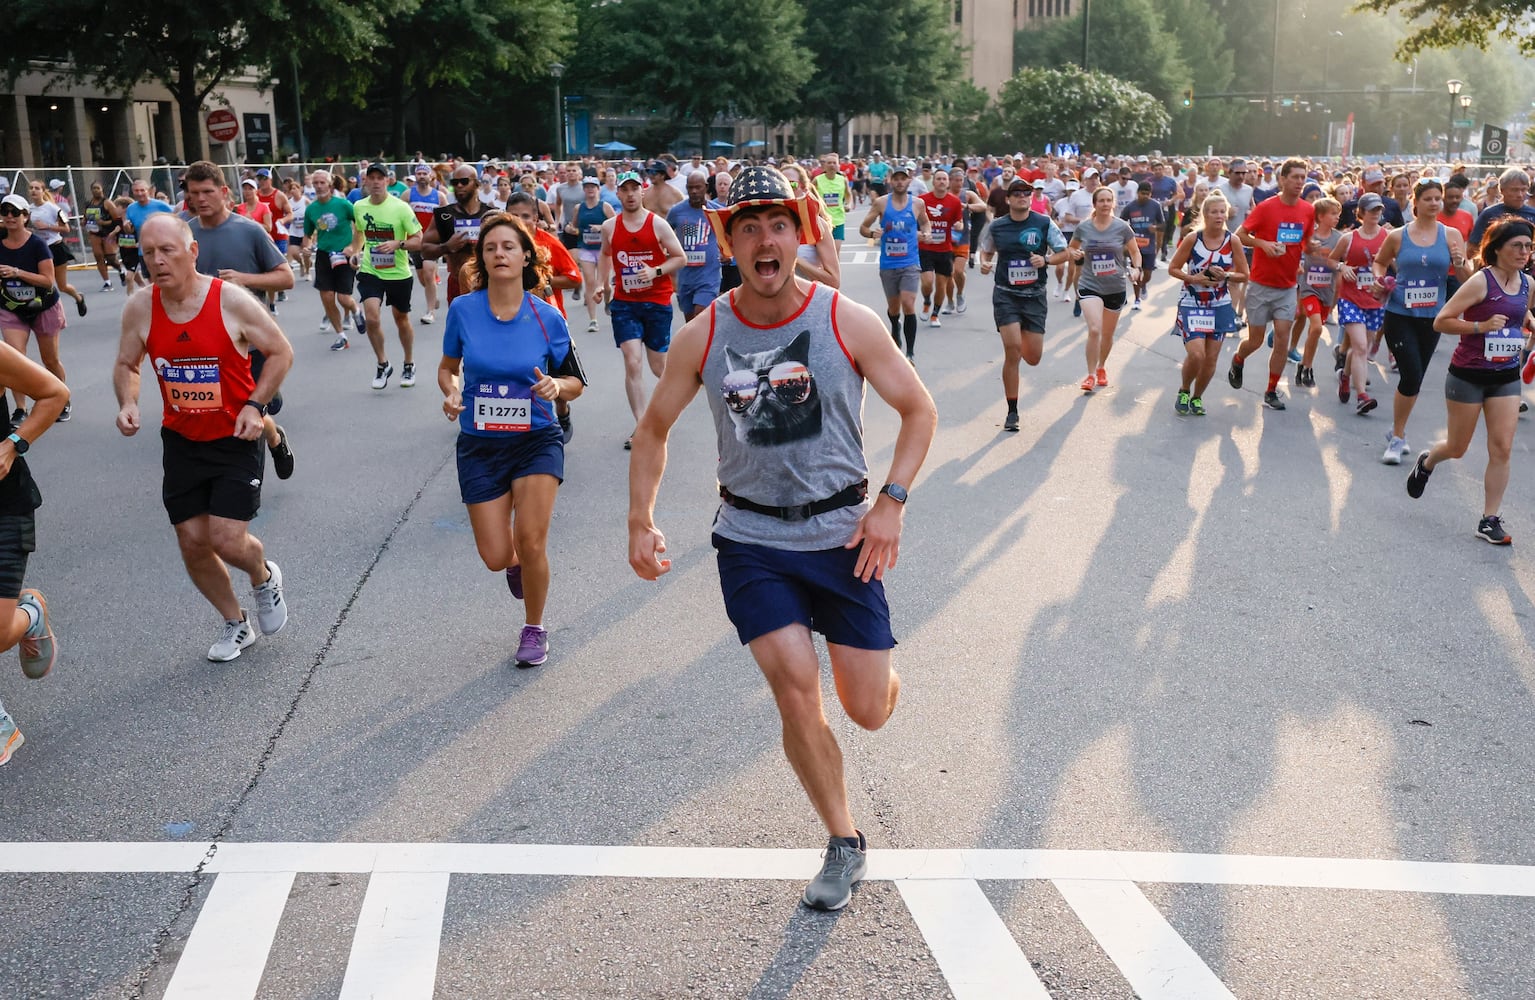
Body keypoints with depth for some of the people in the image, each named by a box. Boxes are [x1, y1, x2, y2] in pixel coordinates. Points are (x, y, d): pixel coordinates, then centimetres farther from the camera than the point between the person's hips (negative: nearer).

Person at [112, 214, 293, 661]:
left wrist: (255, 405, -17)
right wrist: (127, 403, -11)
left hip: (235, 439, -4)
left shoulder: (232, 301, -17)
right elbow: (126, 365, 9)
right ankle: (235, 624, 31)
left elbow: (281, 352, -7)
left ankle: (264, 577, 27)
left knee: (227, 541, -11)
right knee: (192, 543, 7)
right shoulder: (139, 310, -7)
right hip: (181, 441, 4)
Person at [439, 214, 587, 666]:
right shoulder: (462, 310, -6)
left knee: (530, 542, -13)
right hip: (480, 445, 1)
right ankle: (517, 560, 40)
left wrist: (555, 386, -21)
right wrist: (451, 393, -12)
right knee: (496, 557, -1)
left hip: (537, 440, -1)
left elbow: (576, 382, 2)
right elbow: (447, 367, 10)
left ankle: (535, 629, 15)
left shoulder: (547, 316, -8)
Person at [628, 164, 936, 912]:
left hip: (843, 534, 0)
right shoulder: (703, 337, -4)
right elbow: (654, 428, 9)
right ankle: (844, 845, 8)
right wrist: (640, 522, 3)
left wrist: (891, 503, -10)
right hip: (751, 540, 1)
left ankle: (880, 674, 42)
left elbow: (919, 410, 1)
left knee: (869, 710, 1)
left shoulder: (848, 323, -8)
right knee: (796, 689, -14)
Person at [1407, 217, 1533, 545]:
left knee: (1502, 449, -3)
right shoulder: (1481, 282, -15)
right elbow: (1441, 321, -16)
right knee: (1457, 448, 9)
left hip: (1506, 376, 5)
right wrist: (1481, 326, -25)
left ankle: (1490, 520, 5)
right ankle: (1426, 463, 44)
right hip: (1469, 375, -5)